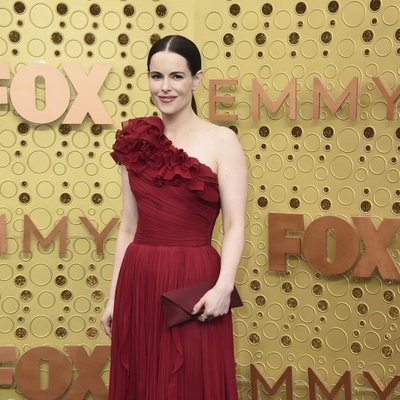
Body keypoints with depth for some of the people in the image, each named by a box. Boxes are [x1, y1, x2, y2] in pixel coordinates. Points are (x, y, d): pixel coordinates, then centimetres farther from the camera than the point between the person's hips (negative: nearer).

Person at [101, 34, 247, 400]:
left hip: (193, 281, -4)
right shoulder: (136, 141, 9)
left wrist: (224, 285, -23)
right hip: (138, 281, 4)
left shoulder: (221, 140, -4)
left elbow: (235, 224, -8)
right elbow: (128, 226, 12)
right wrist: (113, 295, 11)